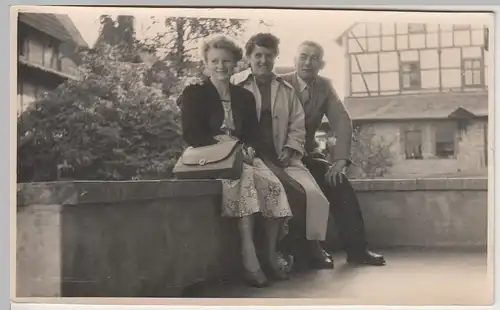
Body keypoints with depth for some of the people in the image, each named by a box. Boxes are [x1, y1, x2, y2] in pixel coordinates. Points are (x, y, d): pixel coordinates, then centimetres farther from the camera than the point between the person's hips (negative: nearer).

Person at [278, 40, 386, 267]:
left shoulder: (325, 86, 5)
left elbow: (342, 122, -6)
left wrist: (340, 160, -21)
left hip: (306, 154, 5)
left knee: (338, 181, -18)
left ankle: (357, 248, -13)